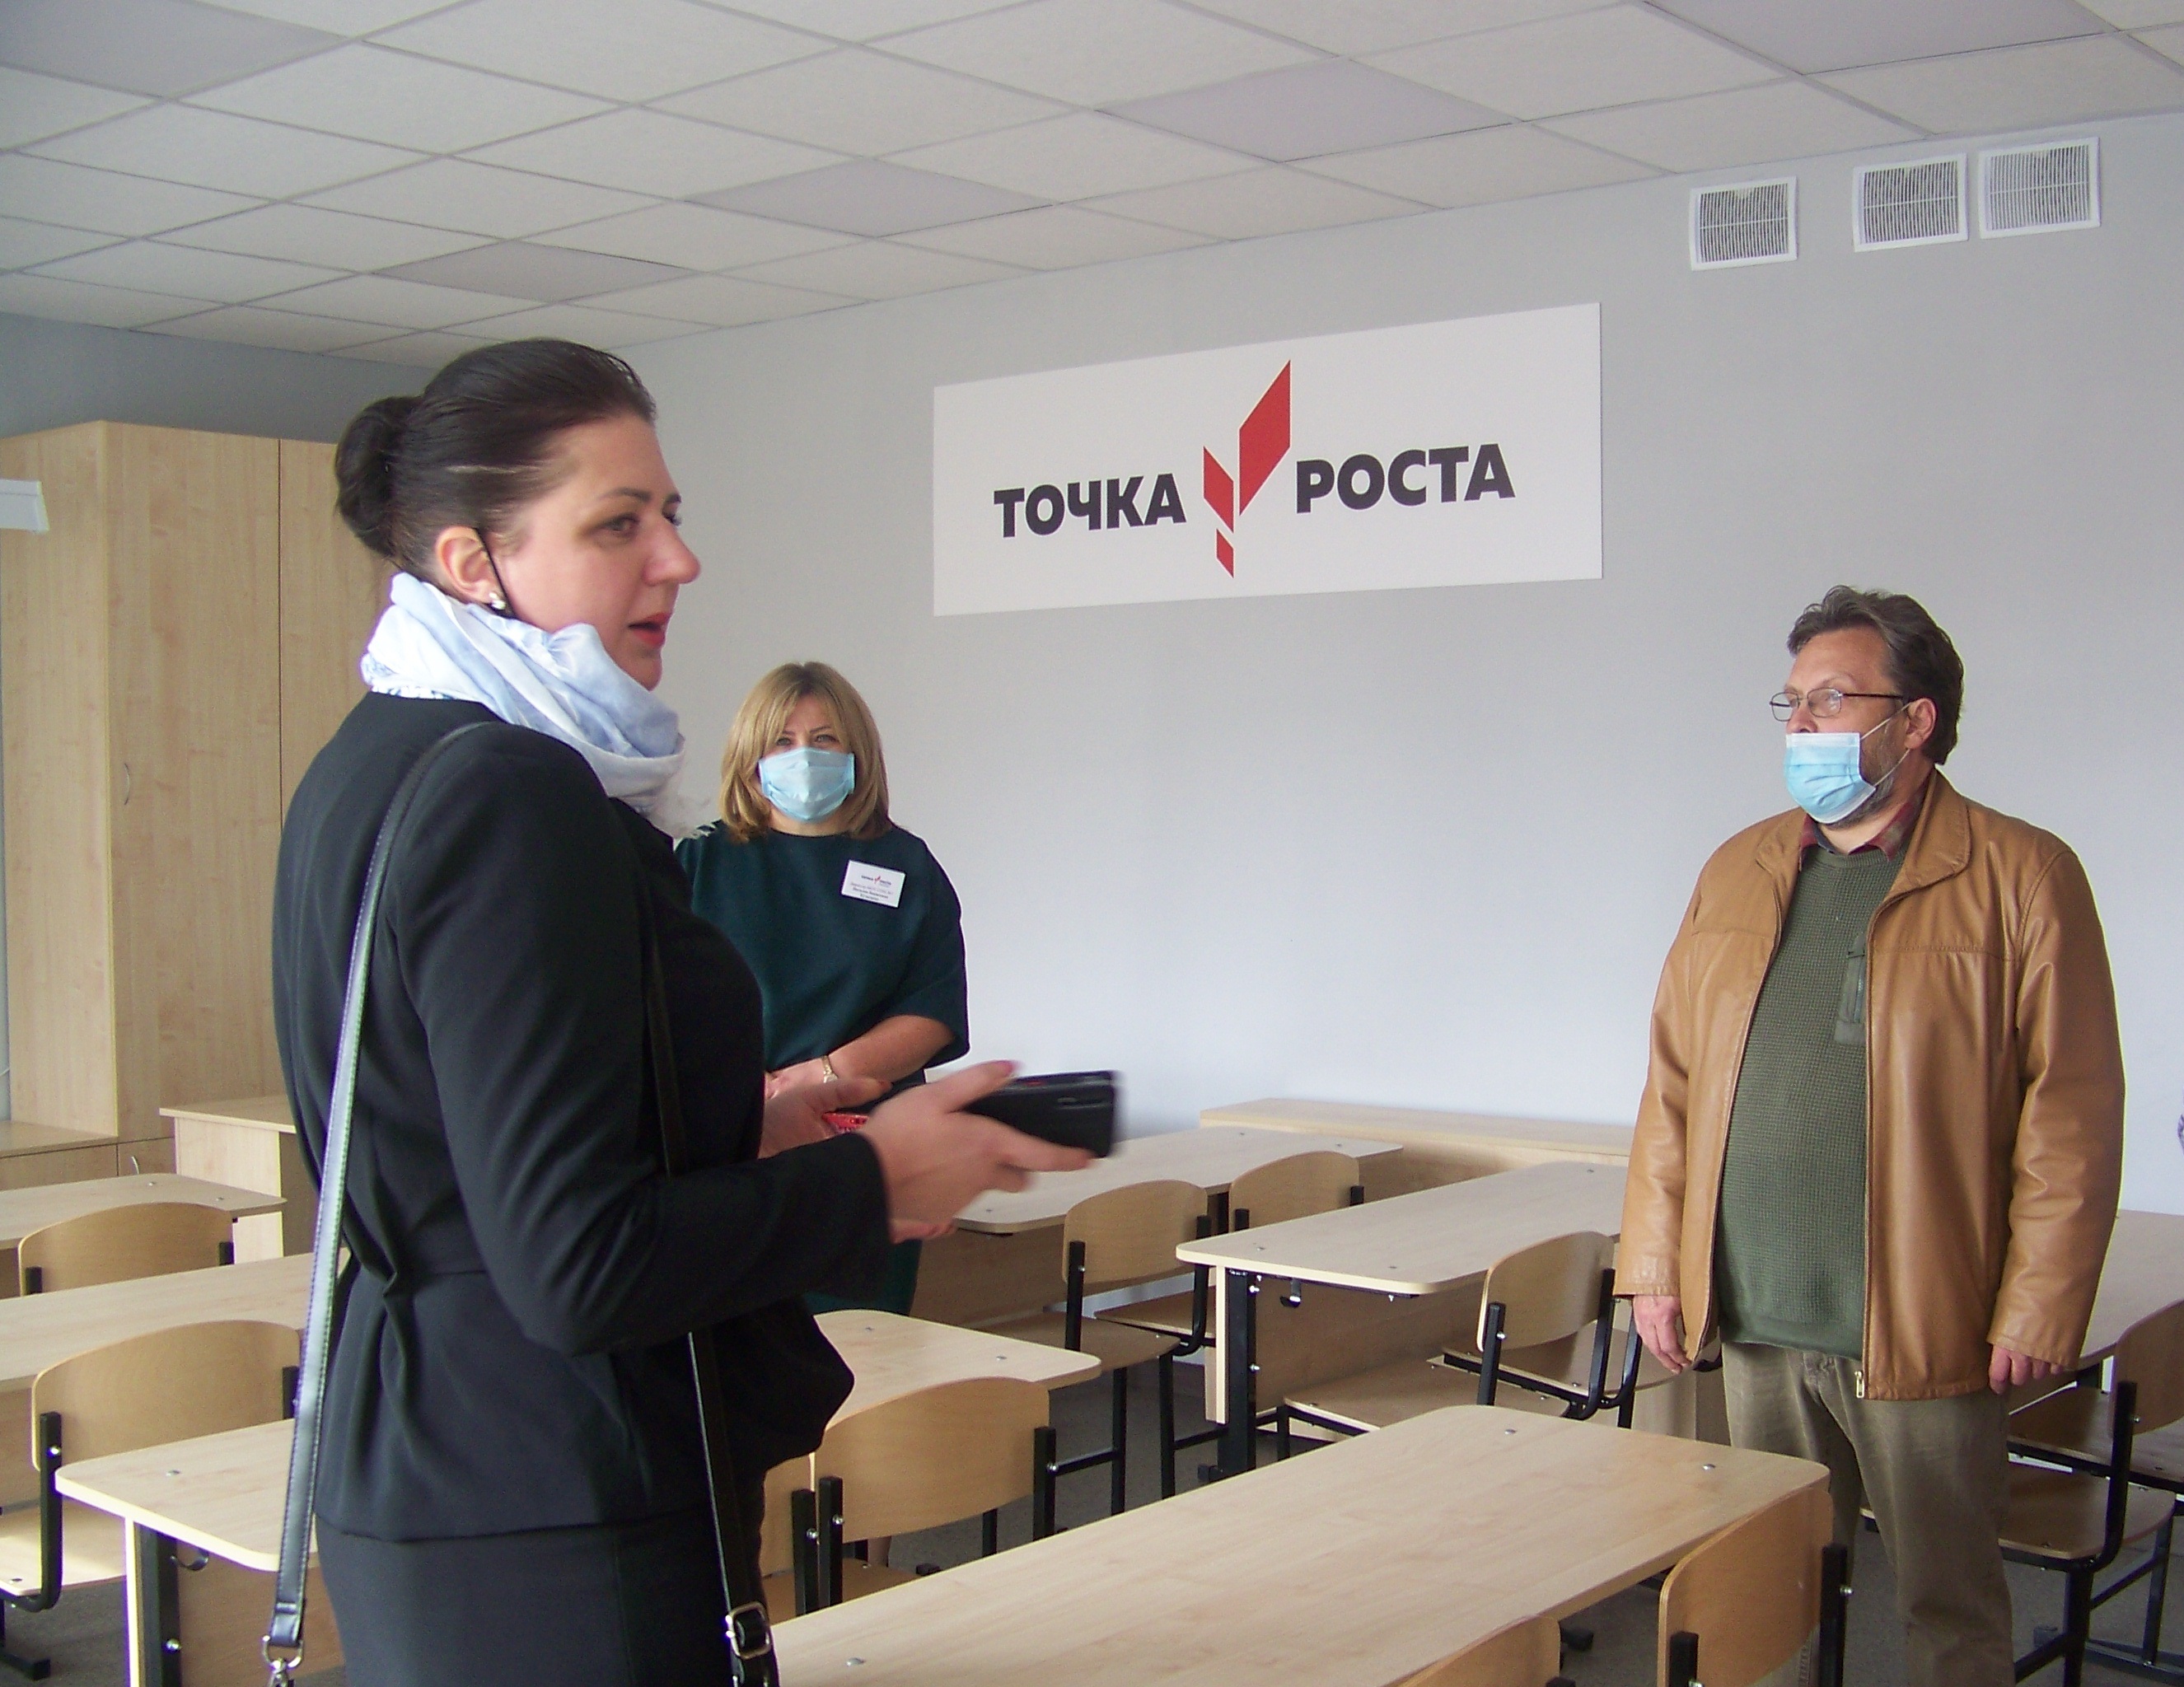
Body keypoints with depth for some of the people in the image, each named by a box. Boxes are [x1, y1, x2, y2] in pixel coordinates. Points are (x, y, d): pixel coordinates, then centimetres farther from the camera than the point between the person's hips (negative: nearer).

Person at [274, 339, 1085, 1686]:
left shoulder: (375, 767, 8)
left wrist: (733, 1127, 12)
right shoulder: (514, 798, -22)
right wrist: (875, 1181, -13)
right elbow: (578, 1269, -25)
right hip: (549, 1521, -10)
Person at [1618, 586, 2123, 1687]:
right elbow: (1675, 1079, 11)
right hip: (1754, 1321, 4)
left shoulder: (2020, 879, -5)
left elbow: (2072, 1112, -8)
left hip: (1924, 1333, -4)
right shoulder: (1740, 873, 10)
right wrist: (1653, 1264, 6)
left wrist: (2039, 1310, -11)